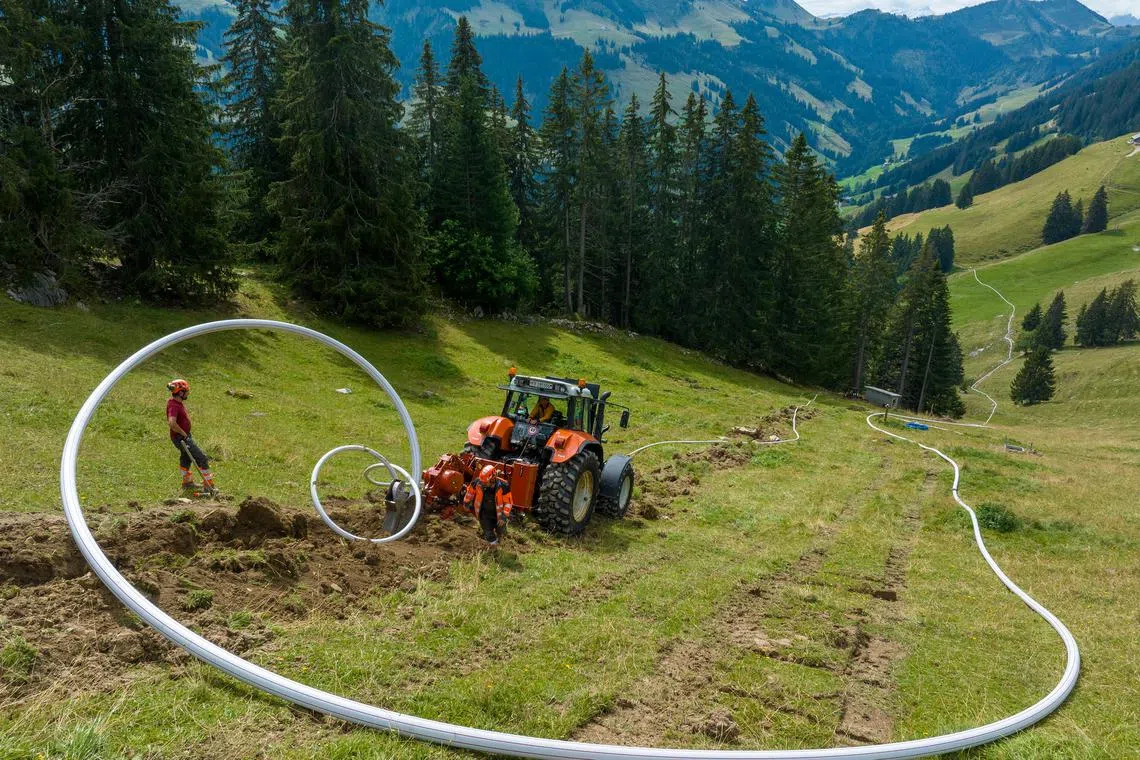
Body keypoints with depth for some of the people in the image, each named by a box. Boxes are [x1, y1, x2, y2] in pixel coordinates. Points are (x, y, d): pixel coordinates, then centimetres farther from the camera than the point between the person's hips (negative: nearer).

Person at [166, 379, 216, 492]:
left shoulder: (178, 402, 4)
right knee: (202, 458, -7)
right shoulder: (174, 406, -27)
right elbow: (172, 423, -43)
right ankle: (209, 485, -3)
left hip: (184, 435, 11)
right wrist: (184, 434, -28)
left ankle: (187, 482, 46)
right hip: (180, 438, -11)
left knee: (186, 458, 27)